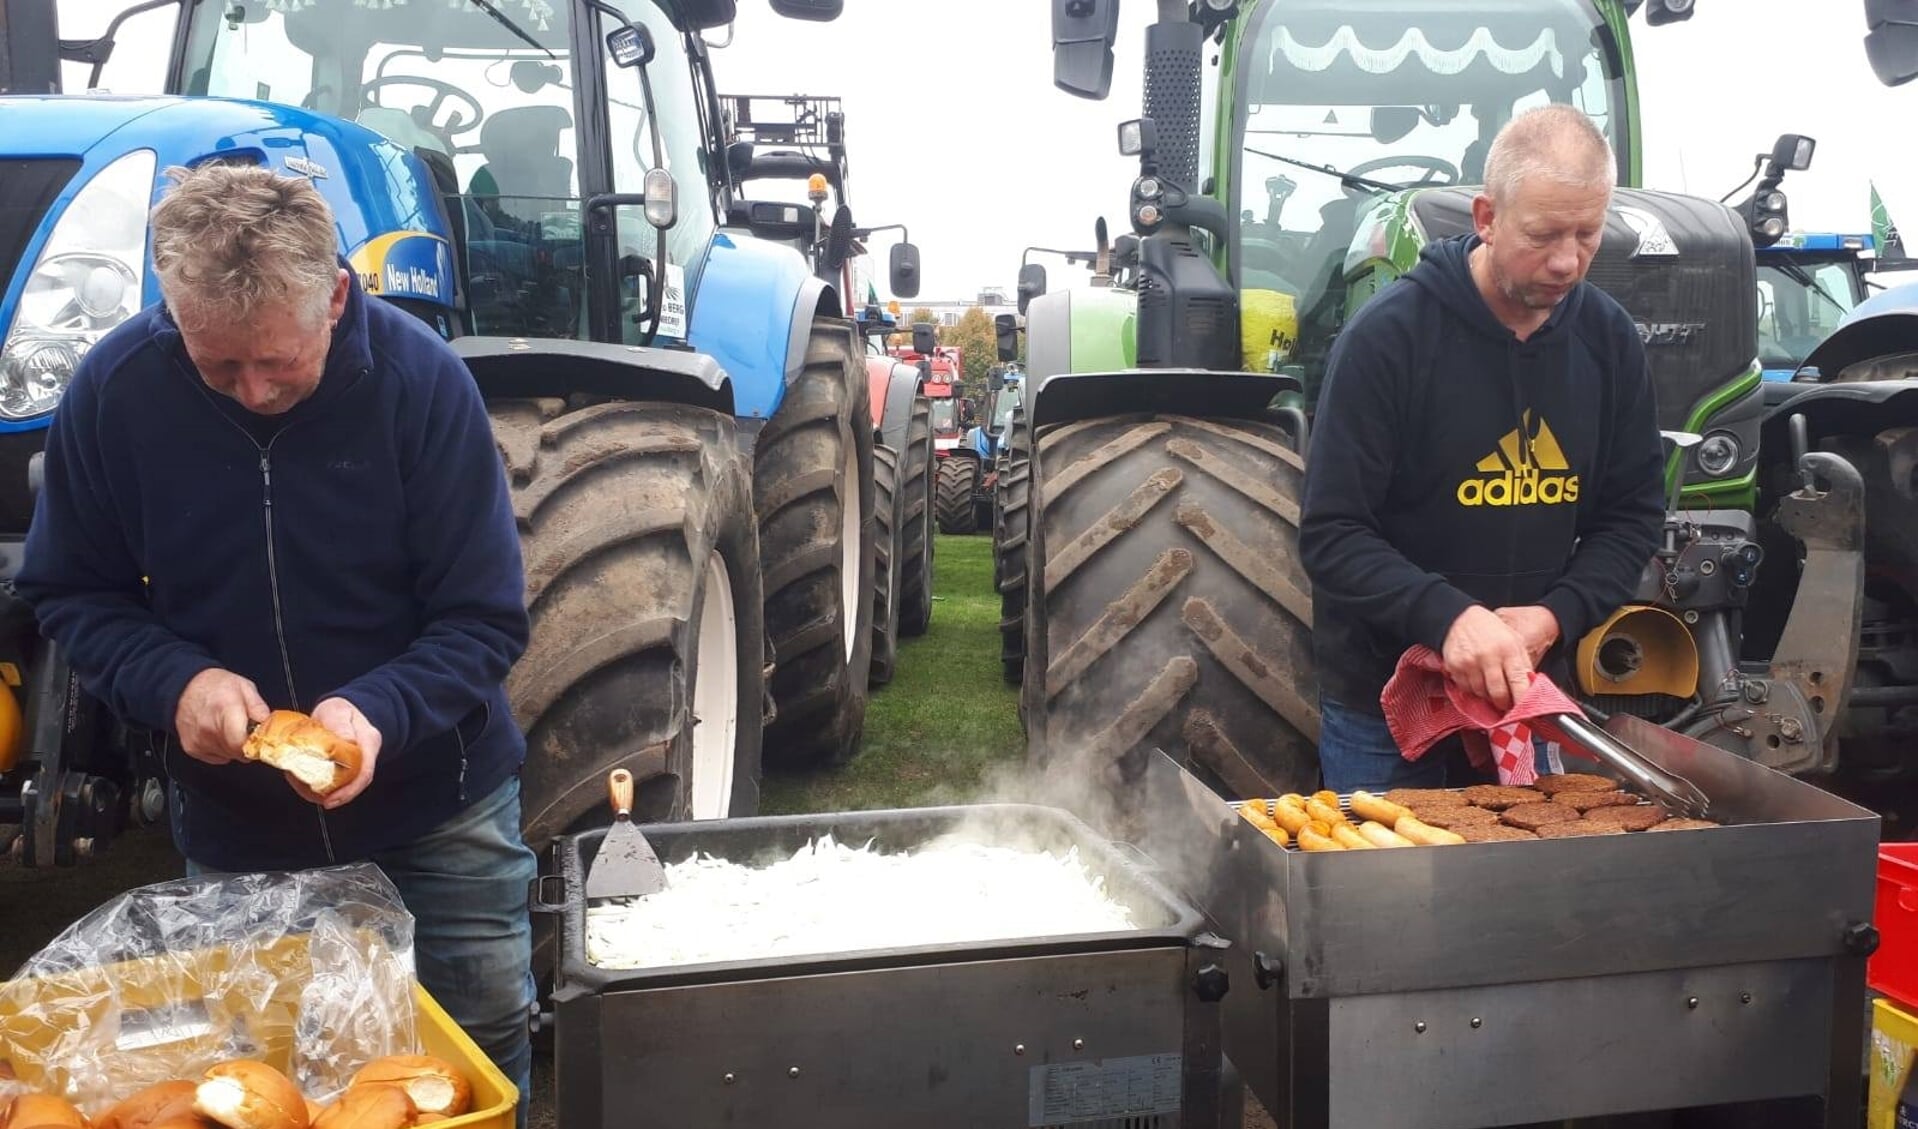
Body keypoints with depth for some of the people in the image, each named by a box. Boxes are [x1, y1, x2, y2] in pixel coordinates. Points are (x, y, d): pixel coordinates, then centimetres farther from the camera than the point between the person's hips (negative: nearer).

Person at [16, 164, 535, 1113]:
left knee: (483, 1053, 13)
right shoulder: (114, 388, -13)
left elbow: (486, 616, -15)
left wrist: (380, 710, -33)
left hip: (437, 804, -1)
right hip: (231, 824, 2)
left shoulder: (421, 378, -19)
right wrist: (173, 679, -21)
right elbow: (68, 590, -2)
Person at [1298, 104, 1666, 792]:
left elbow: (1635, 512, 5)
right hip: (1382, 704, -4)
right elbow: (1330, 534, -18)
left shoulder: (1609, 339, 0)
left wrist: (1556, 617, -12)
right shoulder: (1389, 335, -16)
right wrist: (1448, 617, -32)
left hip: (1528, 692, 5)